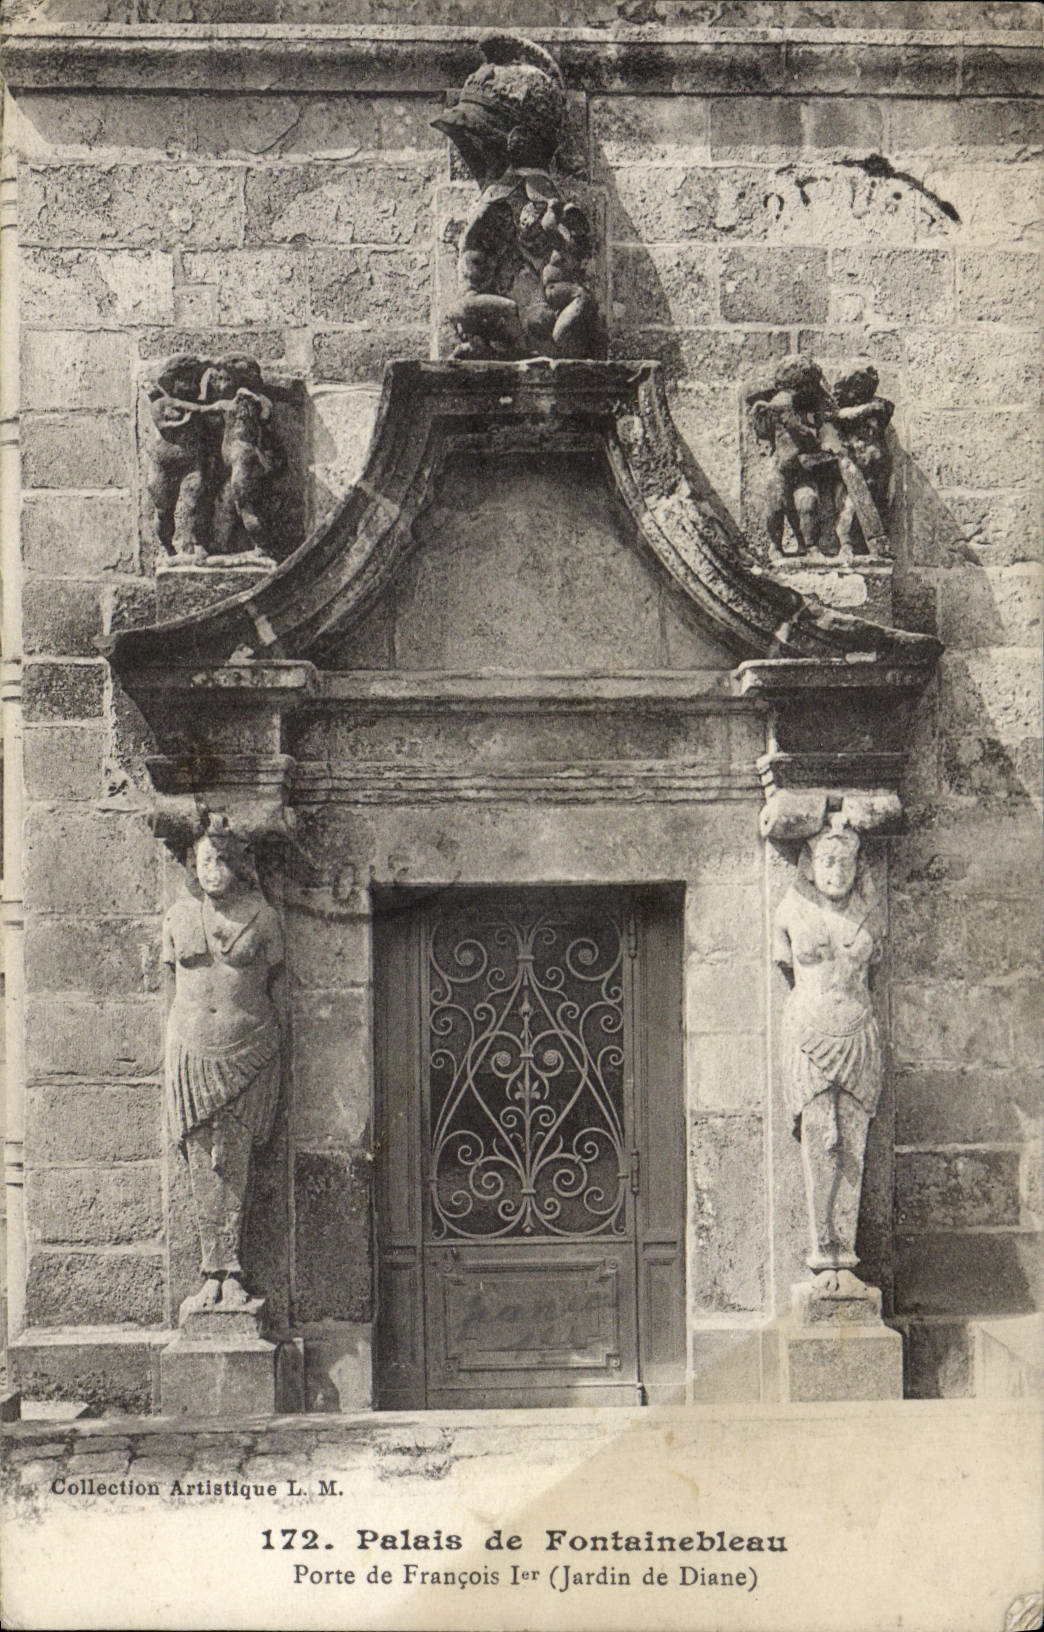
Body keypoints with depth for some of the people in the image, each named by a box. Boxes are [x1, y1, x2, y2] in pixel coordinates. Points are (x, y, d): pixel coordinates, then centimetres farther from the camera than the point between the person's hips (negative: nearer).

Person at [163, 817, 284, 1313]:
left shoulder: (260, 918, 1)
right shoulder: (178, 918, 8)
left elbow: (275, 984, 7)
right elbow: (172, 984, 16)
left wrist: (267, 1039, 5)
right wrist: (182, 1030, 14)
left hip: (248, 1053, -2)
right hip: (192, 1051, 2)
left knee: (234, 1162, -4)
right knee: (202, 1165, -1)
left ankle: (226, 1274, 0)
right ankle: (216, 1275, 3)